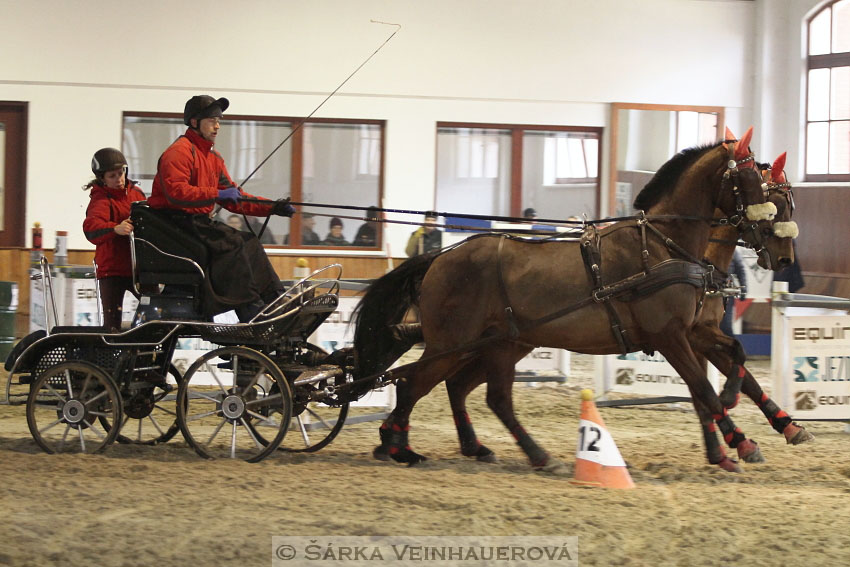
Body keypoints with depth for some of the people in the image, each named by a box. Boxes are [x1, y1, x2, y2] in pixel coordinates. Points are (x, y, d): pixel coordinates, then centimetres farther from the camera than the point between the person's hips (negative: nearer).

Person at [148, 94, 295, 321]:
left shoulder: (213, 158, 20)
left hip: (199, 221, 10)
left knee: (249, 243, -2)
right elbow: (175, 191, -26)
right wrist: (217, 194, -31)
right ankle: (250, 309, -27)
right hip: (176, 221, -9)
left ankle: (274, 300, -6)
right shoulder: (179, 152, -10)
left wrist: (273, 207, 5)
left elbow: (235, 198, 18)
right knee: (231, 241, -24)